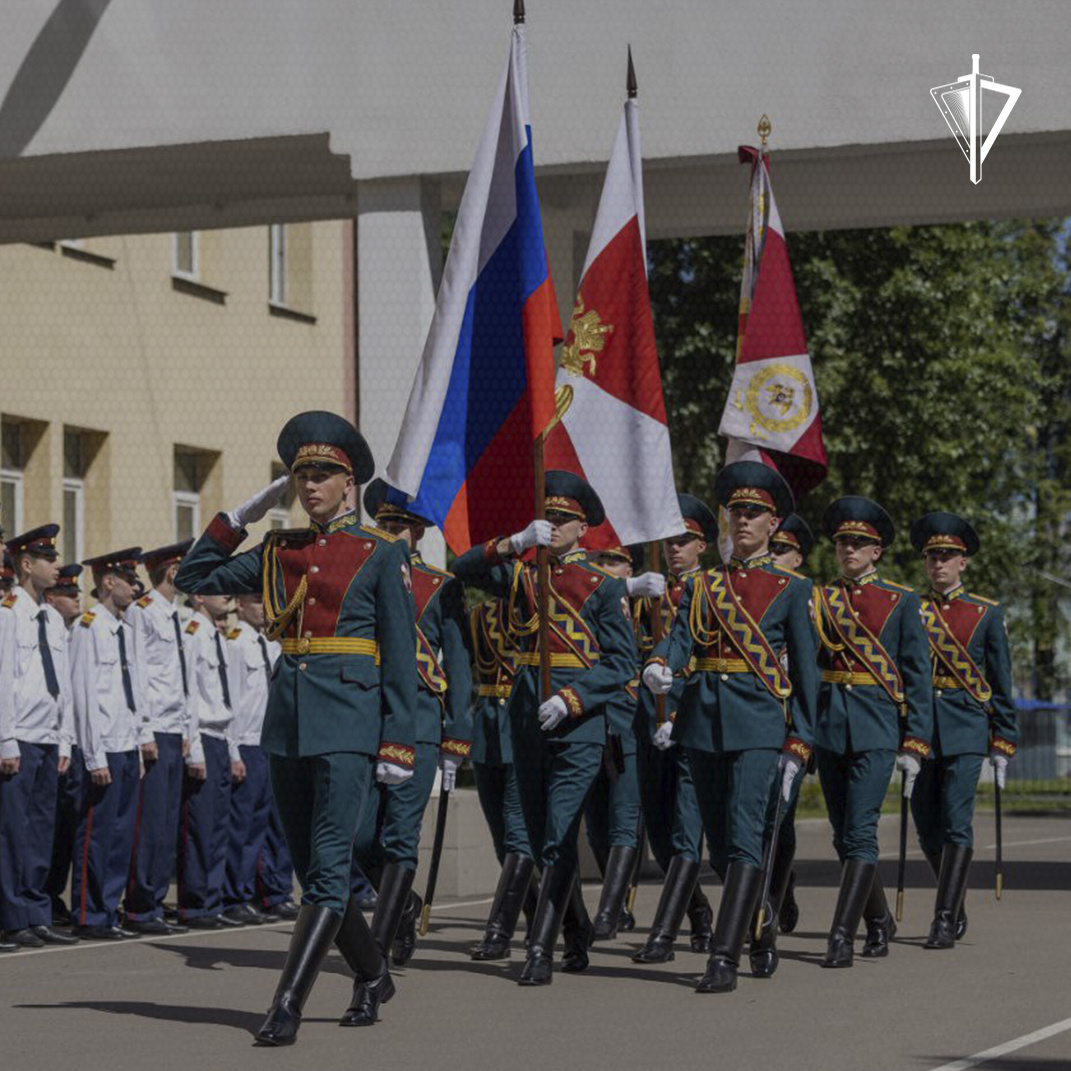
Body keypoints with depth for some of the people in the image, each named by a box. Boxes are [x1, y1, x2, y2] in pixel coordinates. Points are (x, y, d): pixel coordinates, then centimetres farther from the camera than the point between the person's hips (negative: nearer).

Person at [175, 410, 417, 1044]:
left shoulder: (382, 553, -1)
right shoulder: (279, 551, 12)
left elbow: (401, 653, -2)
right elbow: (194, 580, 19)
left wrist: (399, 740, -8)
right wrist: (240, 518, 10)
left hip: (348, 720, -6)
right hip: (288, 717, 6)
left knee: (328, 866, -11)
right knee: (311, 867, 10)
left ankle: (288, 1006, -13)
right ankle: (373, 977, 28)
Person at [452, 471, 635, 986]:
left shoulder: (604, 584, 0)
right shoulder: (522, 574, 13)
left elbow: (622, 663, -4)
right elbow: (464, 569, 0)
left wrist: (570, 699, -16)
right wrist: (516, 542, -13)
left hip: (579, 721, -5)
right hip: (527, 717, 5)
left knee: (558, 838, -11)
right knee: (541, 839, 12)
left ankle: (540, 949, -12)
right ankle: (577, 930, 28)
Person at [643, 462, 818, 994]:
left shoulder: (791, 588, 5)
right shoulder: (702, 585, 14)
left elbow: (805, 670, 3)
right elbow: (680, 636, -1)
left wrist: (798, 744, -3)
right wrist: (659, 665, -24)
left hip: (758, 719, -4)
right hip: (703, 716, 5)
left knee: (744, 836, -15)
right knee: (718, 841, 9)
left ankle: (724, 958, -20)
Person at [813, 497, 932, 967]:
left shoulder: (902, 601, 3)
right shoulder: (819, 599, 10)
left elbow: (918, 676, 1)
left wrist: (914, 745, -5)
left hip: (876, 728, -4)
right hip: (829, 725, 4)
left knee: (859, 833, -12)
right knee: (844, 836, 9)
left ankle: (842, 936, -12)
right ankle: (879, 922, 26)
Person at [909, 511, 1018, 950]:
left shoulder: (986, 614, 5)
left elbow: (1001, 683, 6)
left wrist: (1003, 744, 2)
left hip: (965, 731, -3)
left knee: (956, 825, -11)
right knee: (927, 827, 6)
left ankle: (945, 921, -10)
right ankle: (955, 905, 26)